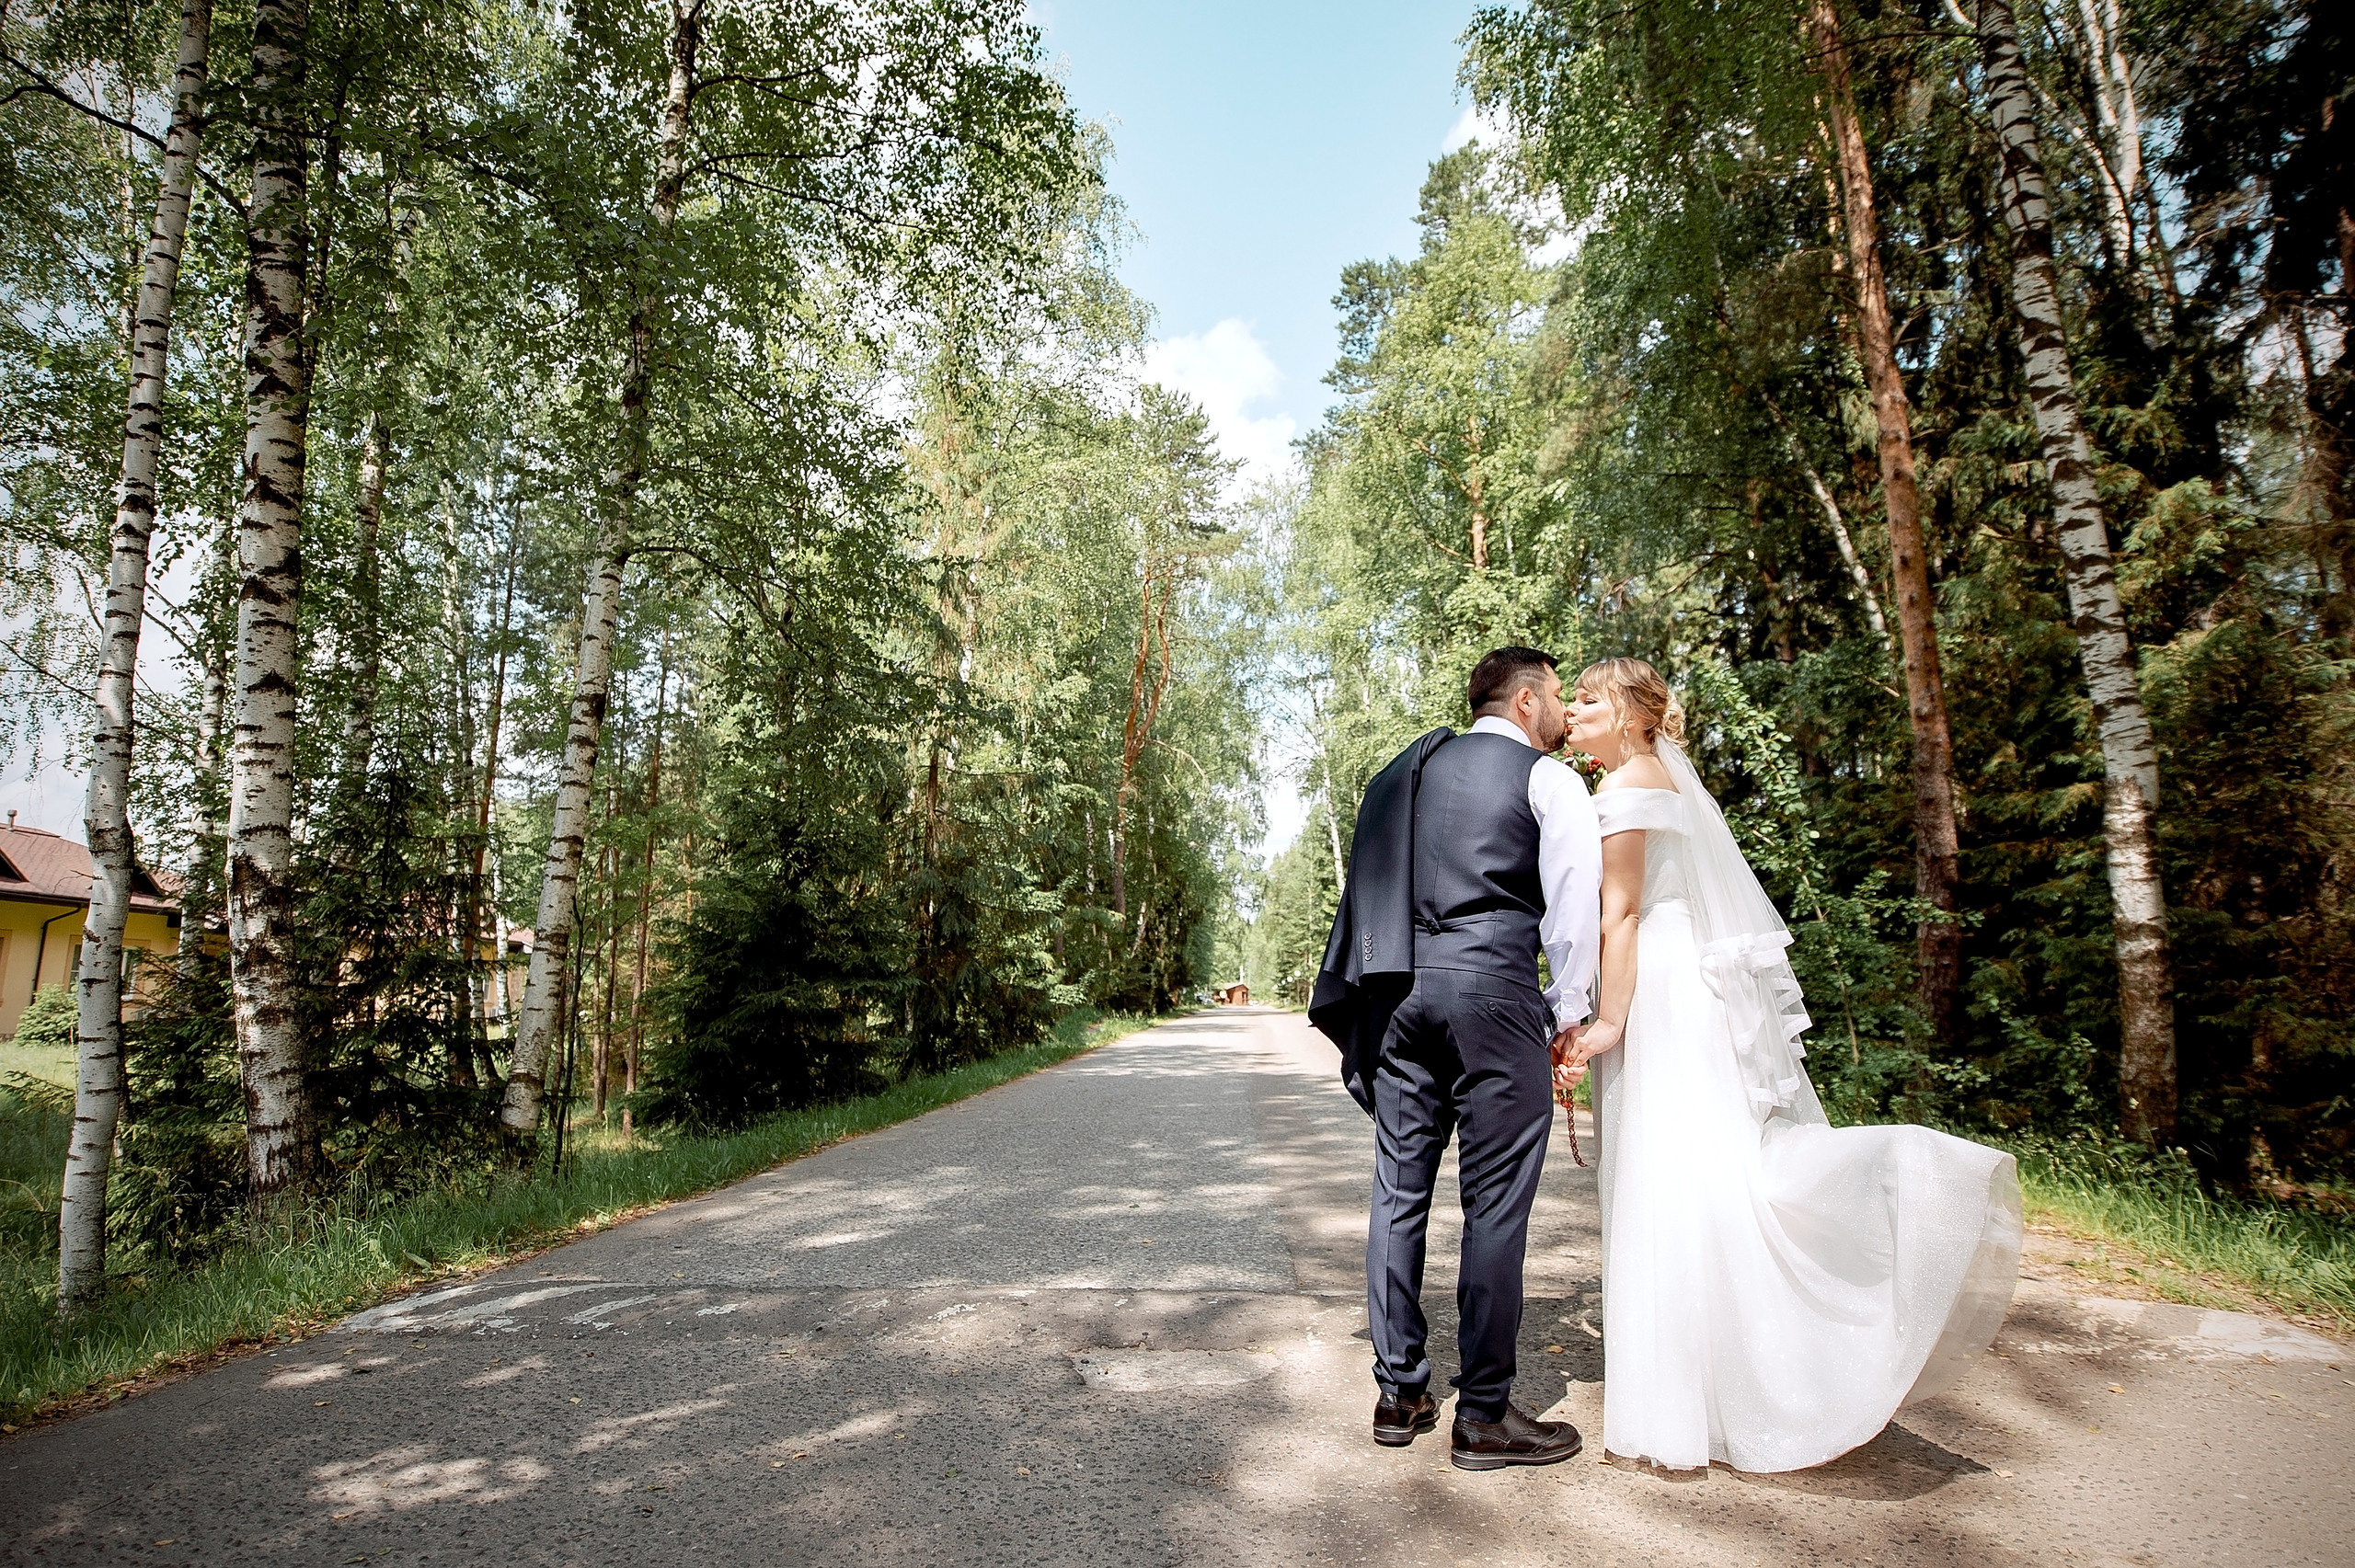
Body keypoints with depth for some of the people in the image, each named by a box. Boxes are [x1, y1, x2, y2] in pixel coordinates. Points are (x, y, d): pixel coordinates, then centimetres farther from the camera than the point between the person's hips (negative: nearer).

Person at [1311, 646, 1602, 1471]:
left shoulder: (1404, 771, 19)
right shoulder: (1549, 781, 3)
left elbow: (1369, 890, 16)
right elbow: (1573, 904, -2)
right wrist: (1566, 1012, 7)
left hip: (1398, 993, 6)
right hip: (1496, 992, -6)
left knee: (1399, 1193, 10)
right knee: (1495, 1206, 2)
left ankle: (1399, 1393, 21)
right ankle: (1483, 1415, 10)